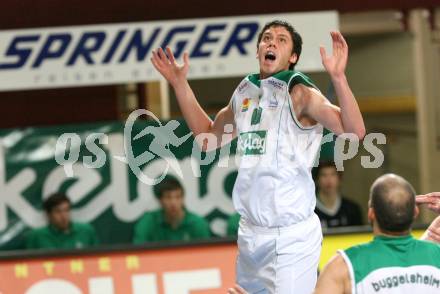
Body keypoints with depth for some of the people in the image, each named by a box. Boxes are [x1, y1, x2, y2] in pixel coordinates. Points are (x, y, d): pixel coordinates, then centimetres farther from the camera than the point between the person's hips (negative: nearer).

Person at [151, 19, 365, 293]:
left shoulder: (299, 93, -9)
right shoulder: (244, 93, 11)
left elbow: (355, 130, -21)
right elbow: (208, 137, 26)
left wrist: (338, 77, -34)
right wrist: (180, 84, 22)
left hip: (290, 236, -7)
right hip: (250, 233, 7)